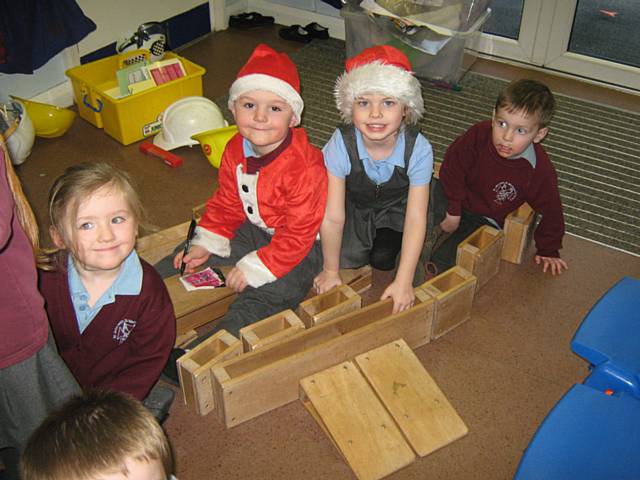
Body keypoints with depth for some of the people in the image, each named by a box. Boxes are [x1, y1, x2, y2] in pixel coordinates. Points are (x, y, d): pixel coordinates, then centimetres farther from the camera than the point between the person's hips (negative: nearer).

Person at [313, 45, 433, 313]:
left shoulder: (419, 149, -35)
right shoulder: (340, 145, -36)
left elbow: (415, 219, -30)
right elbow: (333, 218, -28)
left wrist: (403, 282, -30)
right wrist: (331, 272, -19)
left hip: (395, 208, 0)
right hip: (354, 205, 0)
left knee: (382, 260, -13)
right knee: (347, 258, -12)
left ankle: (387, 242, 20)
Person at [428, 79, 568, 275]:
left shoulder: (540, 171, -27)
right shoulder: (478, 135, -26)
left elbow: (550, 212, -10)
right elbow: (453, 165, -10)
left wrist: (548, 251, 0)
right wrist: (452, 210, -9)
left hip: (485, 218, -2)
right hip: (458, 196, 2)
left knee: (443, 261, -18)